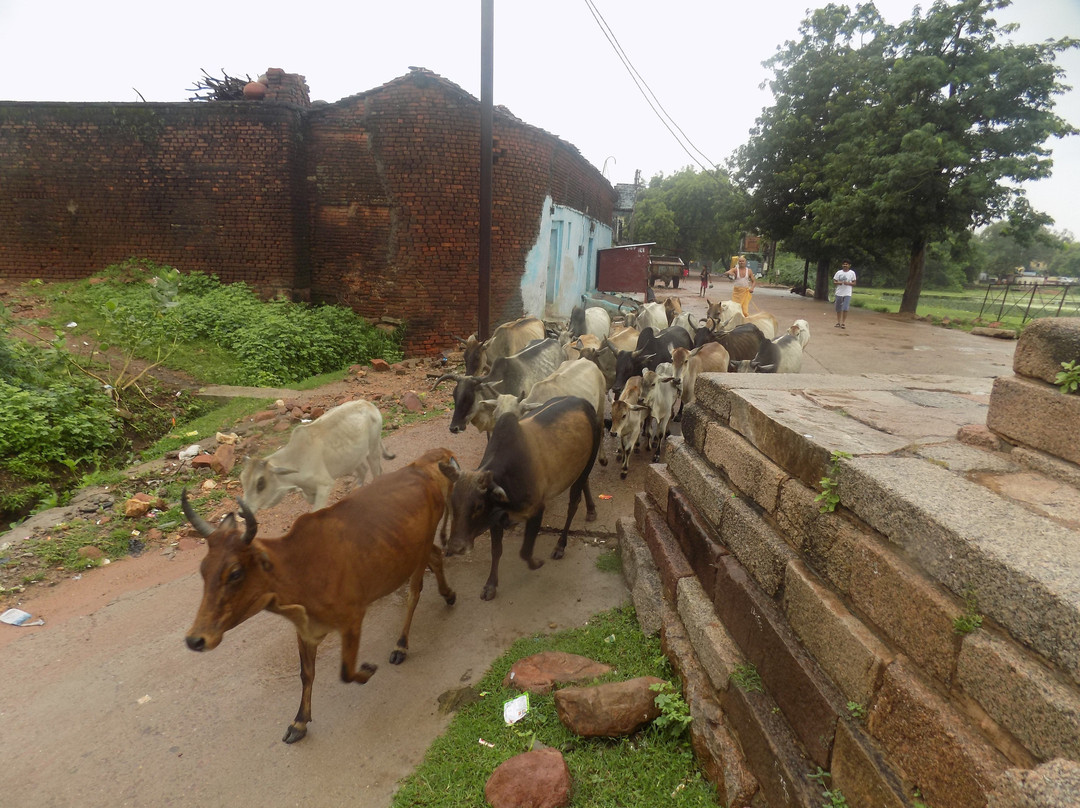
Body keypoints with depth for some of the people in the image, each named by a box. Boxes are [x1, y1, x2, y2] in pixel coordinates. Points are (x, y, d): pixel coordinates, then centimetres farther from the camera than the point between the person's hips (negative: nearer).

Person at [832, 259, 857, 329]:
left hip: (847, 293, -2)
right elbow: (834, 281, 8)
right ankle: (838, 322, 19)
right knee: (838, 309, 8)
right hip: (839, 293, 2)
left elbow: (854, 283, 4)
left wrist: (848, 283, -15)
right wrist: (838, 283, -14)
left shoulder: (852, 273, 2)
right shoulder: (839, 272, 5)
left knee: (845, 309, -12)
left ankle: (843, 323, -4)